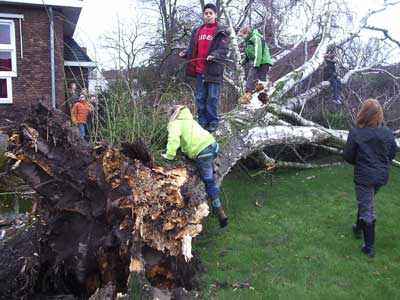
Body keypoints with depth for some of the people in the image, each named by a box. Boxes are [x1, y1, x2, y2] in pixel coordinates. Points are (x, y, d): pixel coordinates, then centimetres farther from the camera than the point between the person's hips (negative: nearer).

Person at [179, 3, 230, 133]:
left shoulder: (221, 32, -2)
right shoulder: (197, 31, 14)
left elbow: (224, 50, -11)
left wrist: (214, 55, -29)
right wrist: (185, 53, 0)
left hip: (213, 70, -5)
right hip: (199, 71, 5)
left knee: (212, 97, 0)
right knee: (200, 97, 8)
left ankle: (213, 122, 11)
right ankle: (202, 121, 19)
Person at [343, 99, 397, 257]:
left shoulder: (356, 133, -19)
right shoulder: (387, 132, -6)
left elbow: (348, 156, -11)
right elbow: (392, 154, 6)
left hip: (364, 177, -5)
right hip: (382, 175, 5)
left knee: (367, 211, 4)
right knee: (366, 203, 27)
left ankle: (369, 247, 11)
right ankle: (359, 228, 47)